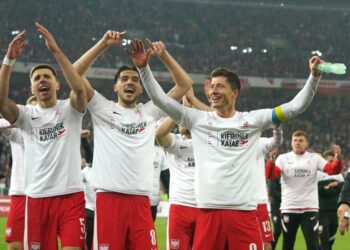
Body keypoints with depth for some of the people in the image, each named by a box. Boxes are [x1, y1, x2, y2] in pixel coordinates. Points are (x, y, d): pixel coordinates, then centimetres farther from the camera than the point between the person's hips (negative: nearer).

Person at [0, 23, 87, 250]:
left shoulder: (70, 109, 5)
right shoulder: (26, 115, 10)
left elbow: (80, 88, -17)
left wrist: (56, 50, -22)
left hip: (71, 196, -2)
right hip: (37, 198, 2)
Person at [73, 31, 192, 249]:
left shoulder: (150, 112, 17)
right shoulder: (103, 109, 10)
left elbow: (185, 84, 15)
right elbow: (75, 74, 0)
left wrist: (164, 55, 5)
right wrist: (104, 44, -5)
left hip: (141, 201, 3)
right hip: (109, 198, -2)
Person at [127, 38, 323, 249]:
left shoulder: (252, 120, 8)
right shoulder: (198, 120, 10)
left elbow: (295, 107, 5)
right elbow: (161, 99, 6)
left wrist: (314, 76, -6)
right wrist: (143, 67, -4)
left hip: (244, 212, -1)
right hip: (209, 212, 1)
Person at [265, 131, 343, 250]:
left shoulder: (315, 158, 3)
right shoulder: (283, 158, 1)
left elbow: (332, 170, -9)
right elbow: (271, 175, -13)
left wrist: (338, 159, -29)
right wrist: (271, 161, -33)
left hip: (309, 208, 0)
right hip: (288, 208, 1)